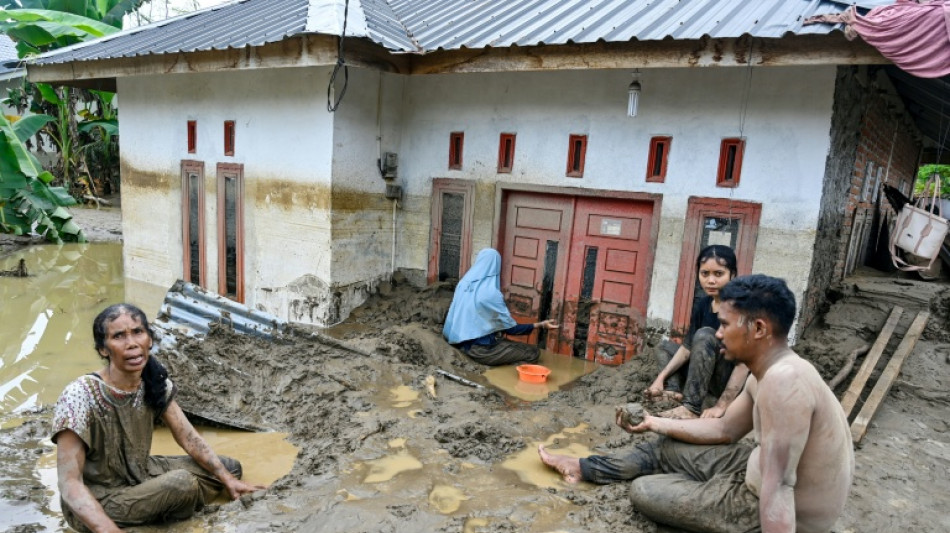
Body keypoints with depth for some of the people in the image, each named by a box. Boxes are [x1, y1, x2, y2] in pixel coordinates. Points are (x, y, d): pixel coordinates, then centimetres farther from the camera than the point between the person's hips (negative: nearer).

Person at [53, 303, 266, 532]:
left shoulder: (155, 383, -9)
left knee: (229, 468, 1)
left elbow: (189, 438, -4)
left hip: (140, 473, 7)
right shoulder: (80, 397, -27)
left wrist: (228, 479, -10)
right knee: (181, 483, -31)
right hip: (97, 501, -6)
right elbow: (70, 484, -27)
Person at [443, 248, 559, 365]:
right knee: (533, 353, -1)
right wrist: (540, 325, -9)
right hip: (481, 350, -8)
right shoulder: (491, 293, -22)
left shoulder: (463, 283, 0)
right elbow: (510, 328, -15)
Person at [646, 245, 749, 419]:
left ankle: (692, 408, -30)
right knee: (665, 348, 13)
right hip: (711, 379, 8)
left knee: (704, 335, -28)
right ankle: (674, 390, -16)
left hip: (735, 383, -8)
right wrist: (661, 378, -10)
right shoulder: (703, 304, 1)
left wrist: (721, 406, -31)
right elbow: (688, 347, 1)